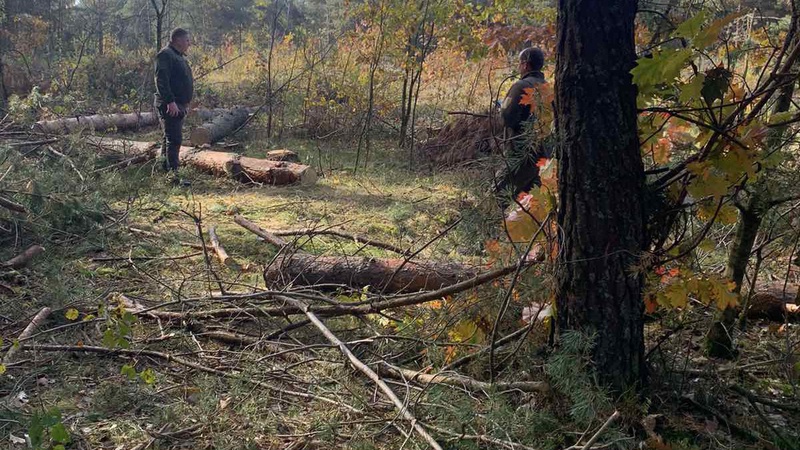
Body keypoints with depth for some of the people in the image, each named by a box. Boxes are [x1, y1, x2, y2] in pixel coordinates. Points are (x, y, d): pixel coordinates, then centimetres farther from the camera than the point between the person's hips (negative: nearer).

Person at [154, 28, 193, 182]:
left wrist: (185, 103, 26)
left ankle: (164, 171, 25)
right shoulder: (166, 55, -11)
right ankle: (173, 174, -13)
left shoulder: (179, 56, 21)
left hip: (179, 106, 10)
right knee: (174, 139, -13)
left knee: (170, 139, 16)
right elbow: (161, 80, -22)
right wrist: (170, 101, -28)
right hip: (170, 106, -10)